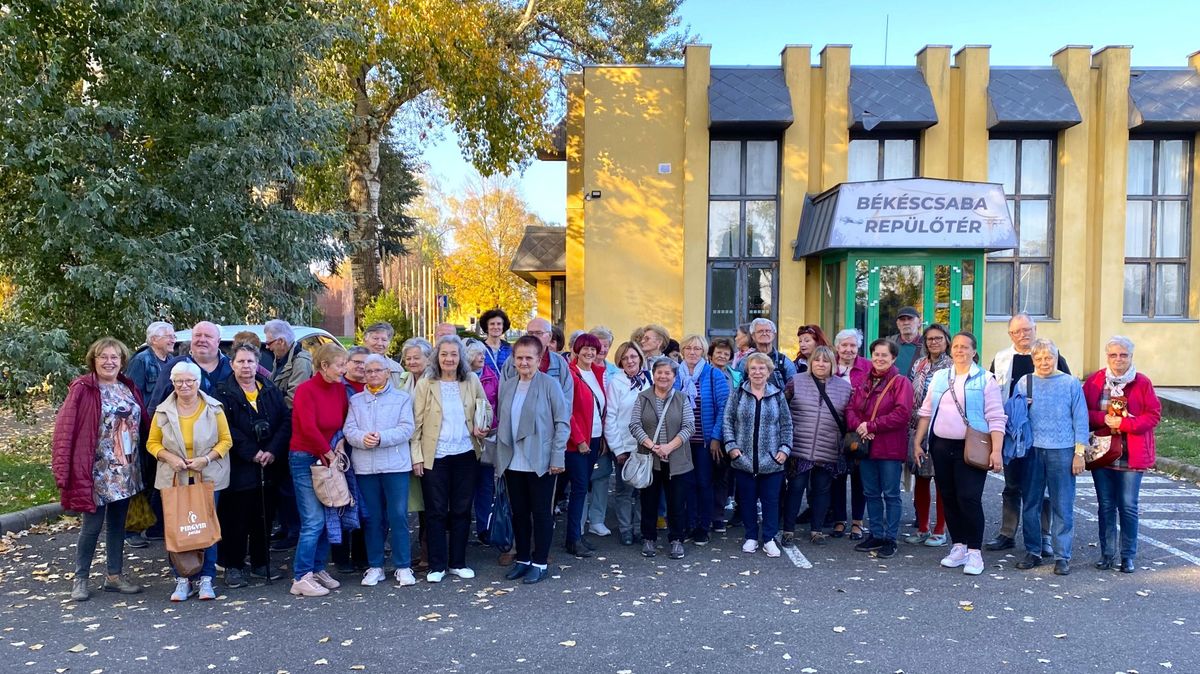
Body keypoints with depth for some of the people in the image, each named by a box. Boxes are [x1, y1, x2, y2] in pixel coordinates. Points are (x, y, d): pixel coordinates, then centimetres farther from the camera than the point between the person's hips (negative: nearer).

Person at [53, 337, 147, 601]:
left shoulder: (129, 388, 9)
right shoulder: (82, 389, -7)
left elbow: (143, 423, 9)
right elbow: (65, 428, -13)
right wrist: (62, 468, -19)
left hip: (126, 470, 5)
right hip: (97, 471, -5)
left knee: (118, 524, 13)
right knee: (92, 525, 1)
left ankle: (114, 576, 23)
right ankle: (80, 579, 17)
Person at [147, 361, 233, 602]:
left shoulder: (214, 408, -2)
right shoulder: (163, 411, 2)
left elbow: (226, 440, 0)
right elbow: (152, 443, 7)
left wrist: (206, 459, -14)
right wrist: (169, 457, -12)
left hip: (208, 478, -1)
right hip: (173, 479, 1)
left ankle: (205, 578, 12)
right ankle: (182, 580, 14)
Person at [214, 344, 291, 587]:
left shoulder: (272, 391, 9)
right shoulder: (223, 393, -2)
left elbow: (286, 420, 2)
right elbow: (226, 428, -13)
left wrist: (273, 451, -11)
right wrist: (252, 452, -17)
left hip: (269, 465, 4)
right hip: (238, 467, -4)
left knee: (265, 516, 11)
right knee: (236, 518, 2)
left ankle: (261, 562, 23)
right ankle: (233, 566, 15)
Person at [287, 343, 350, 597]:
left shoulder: (340, 389, 5)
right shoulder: (306, 390, -13)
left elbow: (345, 420, 14)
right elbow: (309, 428, -19)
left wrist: (341, 441, -3)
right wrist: (328, 452, -11)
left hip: (328, 459, 6)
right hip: (305, 459, -6)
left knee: (327, 518, 8)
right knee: (313, 521, -8)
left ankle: (318, 569, 20)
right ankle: (301, 578, 1)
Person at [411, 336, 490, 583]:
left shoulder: (472, 381, 3)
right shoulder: (425, 384, -3)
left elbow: (486, 408, 14)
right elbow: (416, 422, -3)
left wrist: (484, 427, -7)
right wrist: (416, 456, -7)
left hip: (466, 455, 2)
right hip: (434, 457, -2)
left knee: (461, 510, 10)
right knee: (436, 511, 5)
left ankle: (457, 562, 23)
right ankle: (436, 566, 16)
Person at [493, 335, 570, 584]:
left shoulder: (549, 384, -8)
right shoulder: (506, 386, 7)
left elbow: (563, 422, -8)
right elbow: (502, 422, 12)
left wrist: (558, 456, -12)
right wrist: (498, 456, 9)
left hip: (541, 462, -5)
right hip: (512, 462, 5)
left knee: (541, 513, 5)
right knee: (519, 512, 13)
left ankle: (540, 563, 16)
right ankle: (522, 559, 27)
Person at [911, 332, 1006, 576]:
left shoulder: (986, 379, 0)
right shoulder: (939, 377, 13)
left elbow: (996, 418, -5)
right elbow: (925, 412, 15)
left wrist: (996, 451, -14)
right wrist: (917, 442, 11)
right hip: (941, 446, 5)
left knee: (969, 498, -10)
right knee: (948, 498, 8)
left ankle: (974, 551, 2)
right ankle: (958, 547, 20)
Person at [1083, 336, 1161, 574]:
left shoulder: (1142, 382, -3)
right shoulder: (1094, 381, 1)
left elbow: (1154, 415, -5)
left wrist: (1124, 423, -16)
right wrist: (1104, 418, -15)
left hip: (1131, 454, -1)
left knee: (1128, 506, 3)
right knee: (1105, 505, 9)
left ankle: (1128, 555, 16)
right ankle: (1107, 553, 20)